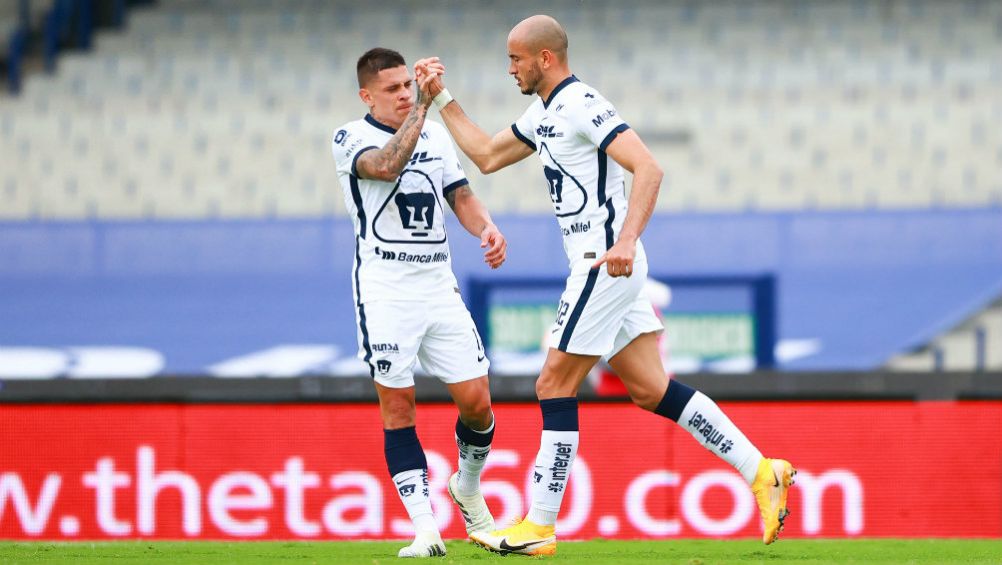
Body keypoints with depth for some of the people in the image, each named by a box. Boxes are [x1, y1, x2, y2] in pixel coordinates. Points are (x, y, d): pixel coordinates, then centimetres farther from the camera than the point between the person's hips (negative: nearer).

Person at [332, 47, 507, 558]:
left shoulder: (435, 134, 13)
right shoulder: (350, 139, -4)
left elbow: (460, 195, 15)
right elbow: (387, 166, -24)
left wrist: (485, 228, -6)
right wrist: (422, 105, -26)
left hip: (437, 282, 5)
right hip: (384, 289, -5)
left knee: (476, 401, 0)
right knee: (398, 407, -5)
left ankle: (468, 486, 28)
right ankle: (425, 529, -4)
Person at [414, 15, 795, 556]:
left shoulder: (582, 105, -15)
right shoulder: (543, 113, 16)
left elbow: (648, 169, -23)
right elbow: (487, 156, 28)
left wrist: (626, 239, -33)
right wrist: (442, 98, 23)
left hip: (606, 264, -10)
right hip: (598, 266, 10)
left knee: (554, 386, -4)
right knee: (650, 389, 7)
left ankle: (539, 527, 1)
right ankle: (762, 473, 5)